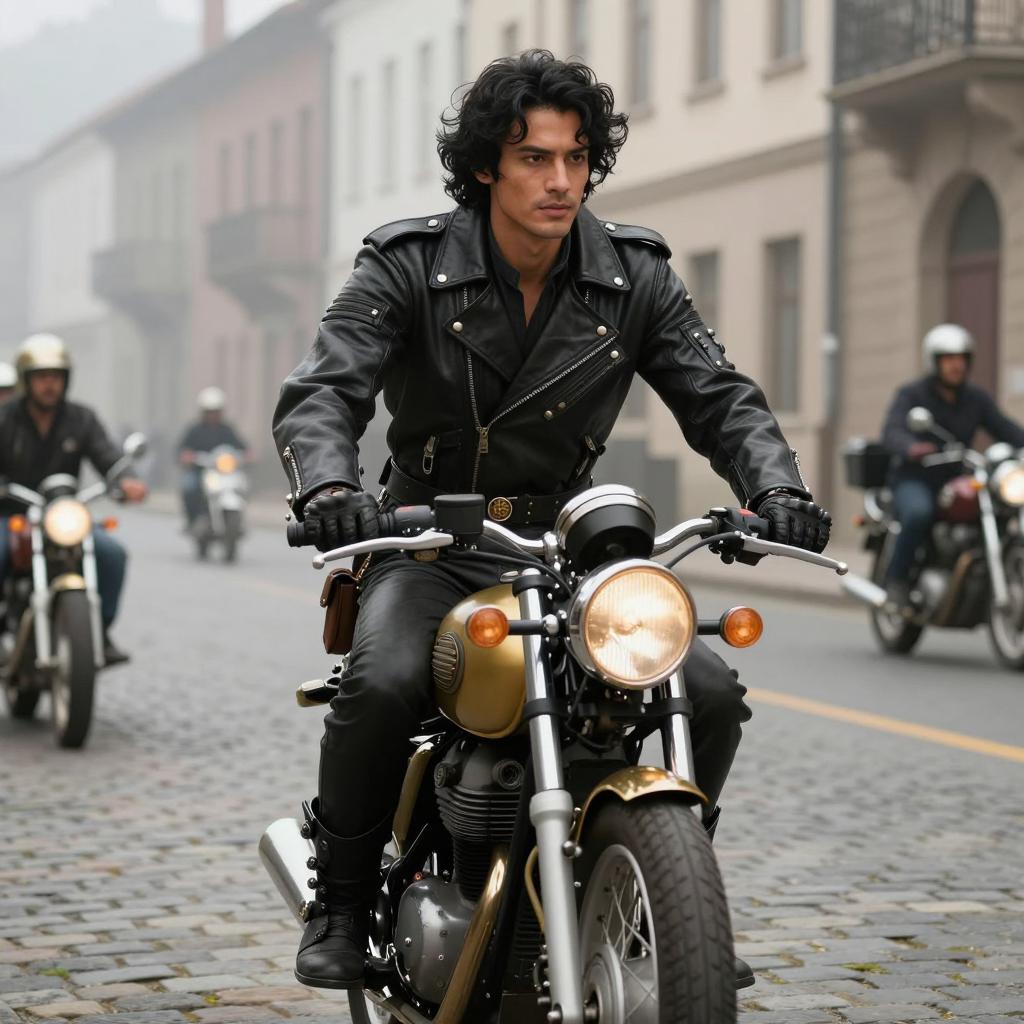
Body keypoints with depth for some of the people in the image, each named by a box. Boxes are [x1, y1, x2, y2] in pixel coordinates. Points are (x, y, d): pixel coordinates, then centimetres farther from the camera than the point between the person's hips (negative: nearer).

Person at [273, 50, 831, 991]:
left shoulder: (634, 276, 1)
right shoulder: (407, 267, -8)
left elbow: (720, 398, -1)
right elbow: (320, 393, -17)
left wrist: (776, 488, -22)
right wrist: (329, 490, -39)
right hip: (429, 550, -3)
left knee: (712, 692, -16)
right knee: (382, 685, -34)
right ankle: (342, 907, -10)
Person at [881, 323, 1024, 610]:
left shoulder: (977, 398, 9)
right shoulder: (911, 394, -5)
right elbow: (892, 432, -22)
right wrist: (911, 448, -46)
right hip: (914, 481, -5)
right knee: (919, 512, -38)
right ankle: (897, 581, -23)